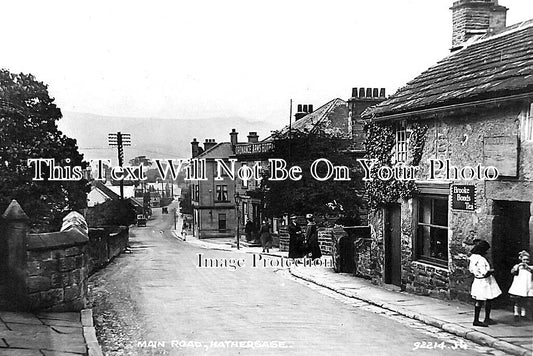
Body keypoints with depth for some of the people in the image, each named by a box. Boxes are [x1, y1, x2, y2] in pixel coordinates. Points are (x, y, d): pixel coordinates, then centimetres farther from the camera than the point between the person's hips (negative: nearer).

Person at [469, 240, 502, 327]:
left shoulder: (473, 257, 2)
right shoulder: (481, 260, -26)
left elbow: (471, 270, 13)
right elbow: (485, 274, -27)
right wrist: (492, 271, -9)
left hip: (477, 281, 8)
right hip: (484, 282, -8)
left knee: (479, 301, 13)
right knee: (489, 300, 8)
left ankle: (476, 320, 17)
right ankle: (487, 319, 18)